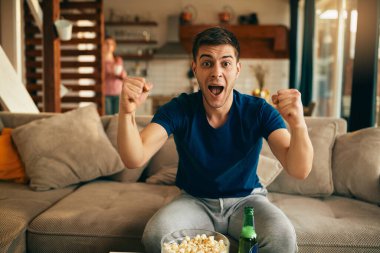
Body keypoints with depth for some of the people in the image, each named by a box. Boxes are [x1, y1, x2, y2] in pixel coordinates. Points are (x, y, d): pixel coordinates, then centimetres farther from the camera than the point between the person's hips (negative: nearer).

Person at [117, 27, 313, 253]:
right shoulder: (179, 110, -13)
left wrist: (298, 125, -47)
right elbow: (135, 159, -25)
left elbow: (300, 171, -25)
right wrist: (127, 112, -45)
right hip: (195, 200, 1)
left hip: (246, 200, 0)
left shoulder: (259, 111, -15)